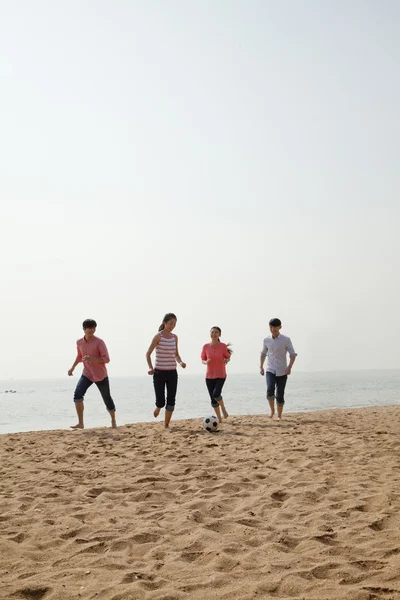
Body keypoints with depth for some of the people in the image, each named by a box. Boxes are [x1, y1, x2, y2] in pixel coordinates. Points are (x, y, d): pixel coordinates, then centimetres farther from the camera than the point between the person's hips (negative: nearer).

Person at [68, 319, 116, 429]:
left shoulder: (99, 342, -15)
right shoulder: (79, 342, 0)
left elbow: (106, 359, -20)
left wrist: (92, 359, -32)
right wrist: (73, 367, 13)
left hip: (100, 375, -3)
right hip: (87, 374, 3)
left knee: (107, 399, 7)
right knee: (77, 394, -19)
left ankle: (113, 421, 32)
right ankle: (80, 423, -15)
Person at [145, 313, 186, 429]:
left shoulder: (174, 337, 7)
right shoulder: (158, 336, -8)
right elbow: (148, 353, -5)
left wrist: (181, 362, -5)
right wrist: (150, 367, -20)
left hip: (172, 372, 4)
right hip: (159, 372, -4)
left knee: (171, 401, 0)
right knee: (161, 401, -7)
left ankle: (166, 425, 12)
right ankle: (158, 408, 30)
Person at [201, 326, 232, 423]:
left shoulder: (223, 346, -6)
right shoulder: (206, 346, -1)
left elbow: (228, 357, 5)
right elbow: (202, 359, 7)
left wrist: (226, 361, -18)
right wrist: (206, 362, -16)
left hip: (221, 375, -3)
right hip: (209, 376, 3)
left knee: (216, 394, -24)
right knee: (213, 400, 5)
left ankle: (223, 408, 6)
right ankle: (219, 419, 21)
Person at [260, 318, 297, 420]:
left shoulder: (286, 340, -5)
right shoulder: (266, 340, 4)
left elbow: (293, 354, -3)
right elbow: (263, 354, 20)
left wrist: (289, 367, -17)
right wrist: (261, 367, 12)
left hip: (282, 371, -1)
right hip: (270, 370, 1)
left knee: (280, 395, 1)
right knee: (270, 389, -23)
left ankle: (279, 415, 17)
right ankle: (272, 410, -1)